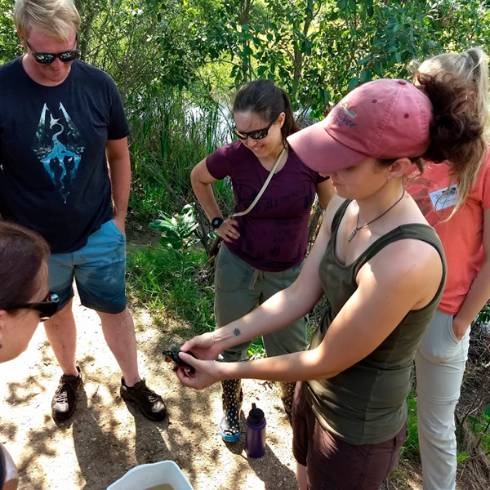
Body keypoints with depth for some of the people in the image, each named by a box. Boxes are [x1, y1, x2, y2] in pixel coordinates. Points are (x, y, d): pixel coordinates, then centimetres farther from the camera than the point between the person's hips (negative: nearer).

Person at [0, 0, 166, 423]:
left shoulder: (98, 85, -11)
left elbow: (119, 154, 2)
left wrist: (119, 219, 5)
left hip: (98, 234, 1)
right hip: (35, 242, 0)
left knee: (114, 308, 15)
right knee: (56, 313, 20)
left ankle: (133, 383, 36)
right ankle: (69, 376, 47)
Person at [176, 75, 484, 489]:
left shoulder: (405, 261, -37)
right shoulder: (345, 206, -12)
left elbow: (325, 361, -27)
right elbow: (299, 295, -4)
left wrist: (224, 372, -16)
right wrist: (222, 337, -10)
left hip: (357, 428, -6)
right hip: (316, 391, 7)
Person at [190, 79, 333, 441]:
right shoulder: (234, 156, -19)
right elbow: (198, 178, 4)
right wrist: (217, 221, -1)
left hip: (288, 272, 0)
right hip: (238, 265, 0)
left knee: (290, 351, 12)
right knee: (233, 343, 17)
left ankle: (296, 409, 42)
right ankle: (231, 409, 43)